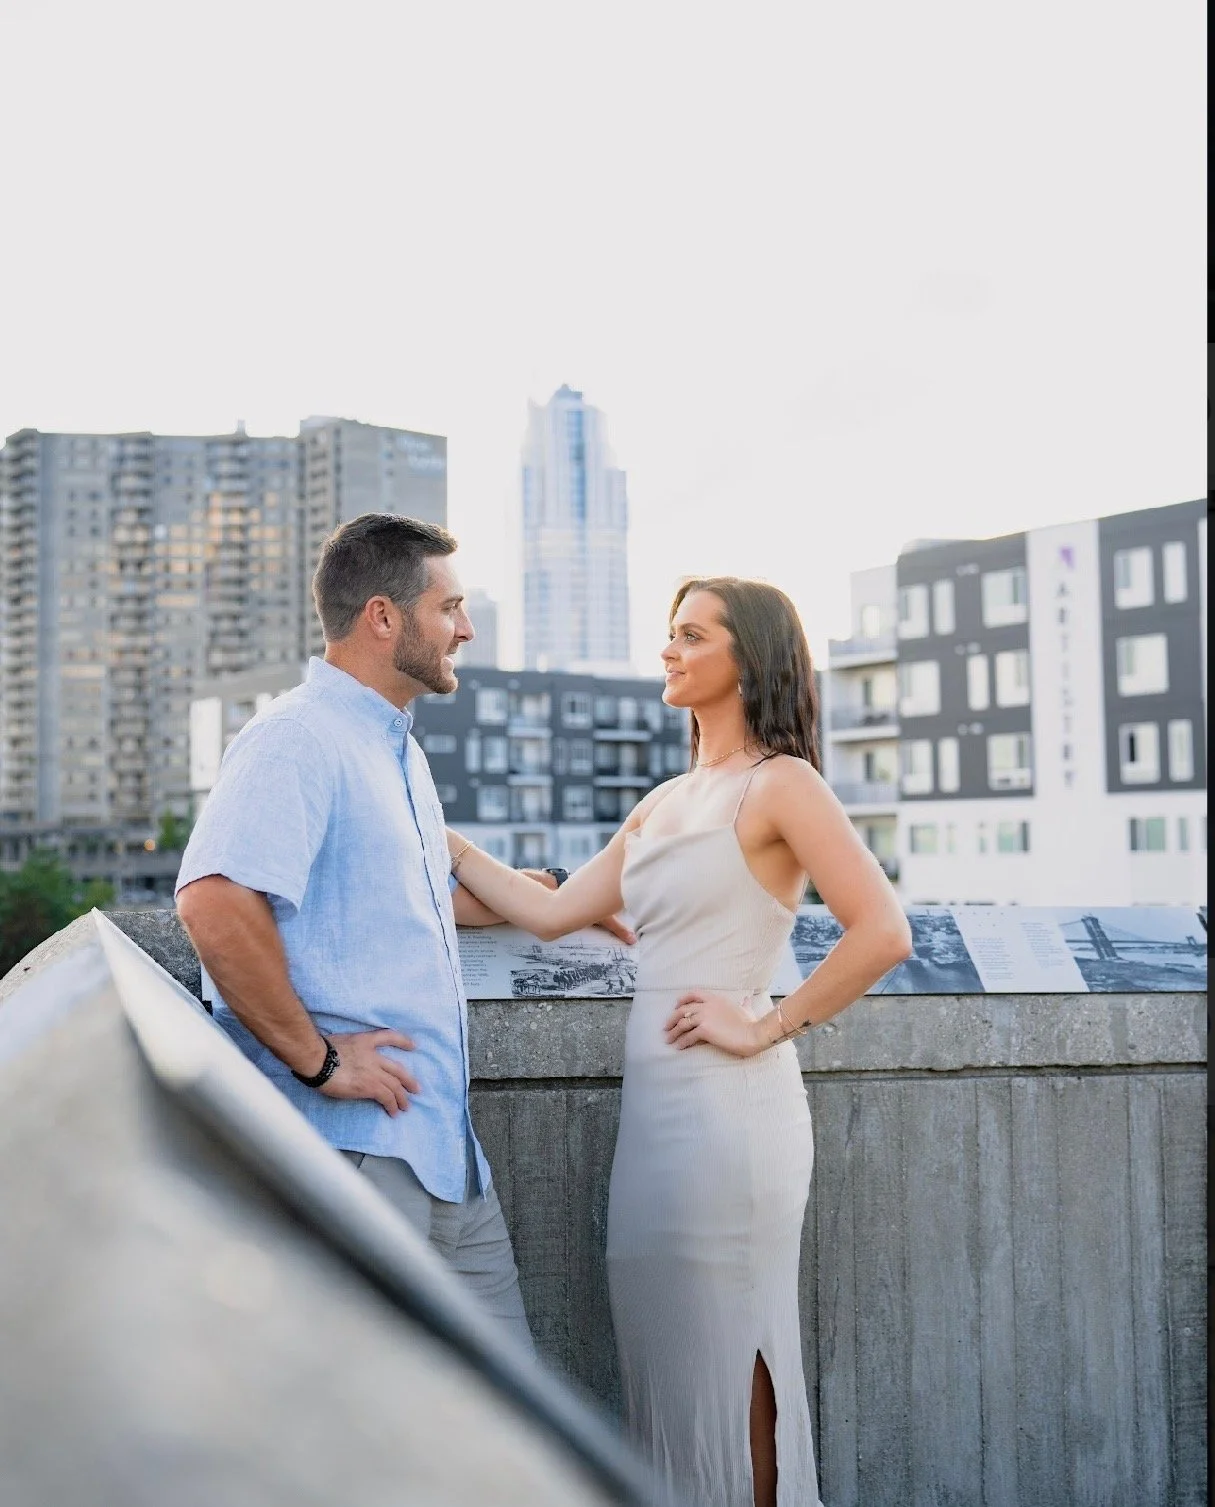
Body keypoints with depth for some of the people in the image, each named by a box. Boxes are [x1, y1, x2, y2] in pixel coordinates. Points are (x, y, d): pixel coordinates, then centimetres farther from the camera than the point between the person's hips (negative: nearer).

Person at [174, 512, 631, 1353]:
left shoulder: (398, 750, 19)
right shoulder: (299, 740, -14)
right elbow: (214, 901, -29)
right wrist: (316, 1059, -23)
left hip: (443, 1149, 10)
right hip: (355, 1142, -9)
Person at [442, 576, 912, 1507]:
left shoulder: (779, 784, -7)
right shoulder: (665, 806, 16)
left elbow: (883, 933, -17)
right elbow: (550, 912, 17)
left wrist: (767, 1027, -13)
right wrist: (444, 842, 15)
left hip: (726, 1106, -8)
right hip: (656, 1104, 8)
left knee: (728, 1366, 1)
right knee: (666, 1358, 13)